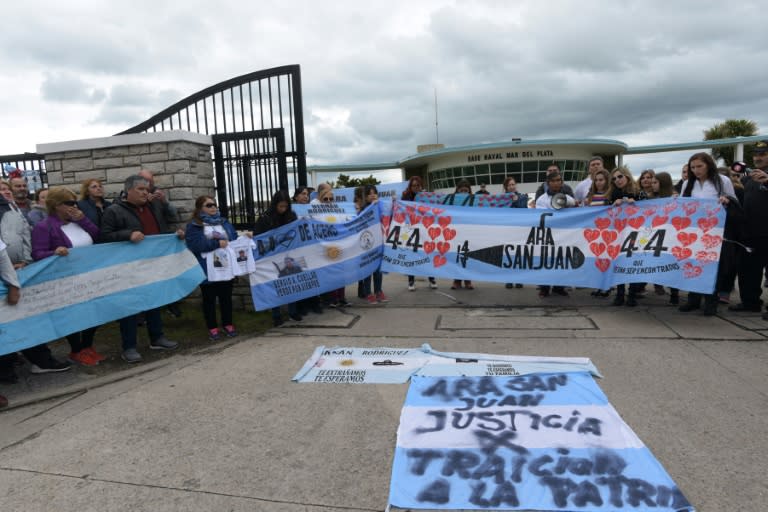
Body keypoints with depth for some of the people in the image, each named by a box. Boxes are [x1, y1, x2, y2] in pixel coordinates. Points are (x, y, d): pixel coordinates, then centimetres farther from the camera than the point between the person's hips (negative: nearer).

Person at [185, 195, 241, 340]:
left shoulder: (224, 222, 12)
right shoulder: (194, 226, -5)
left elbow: (235, 239, 10)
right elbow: (194, 245, -19)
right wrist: (216, 244, -22)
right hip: (208, 270, -4)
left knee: (226, 296, 12)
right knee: (209, 299, 7)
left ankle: (228, 324, 24)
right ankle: (212, 328, 17)